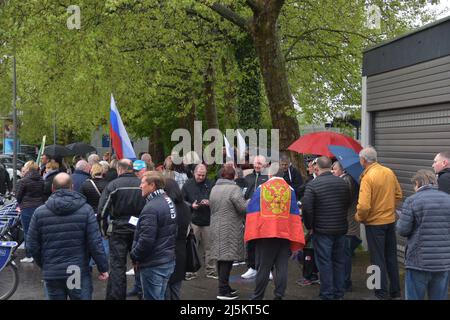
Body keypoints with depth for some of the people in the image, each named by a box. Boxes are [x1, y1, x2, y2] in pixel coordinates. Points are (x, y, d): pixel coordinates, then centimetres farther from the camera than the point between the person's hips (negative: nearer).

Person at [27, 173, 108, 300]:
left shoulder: (39, 212, -1)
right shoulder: (85, 209, -6)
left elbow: (33, 244, 3)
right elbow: (95, 243, -9)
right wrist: (103, 268, 0)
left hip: (51, 274, 2)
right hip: (79, 271, -2)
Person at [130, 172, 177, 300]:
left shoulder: (151, 208, -22)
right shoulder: (169, 201, 8)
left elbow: (146, 240, -26)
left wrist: (135, 256, -9)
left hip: (153, 265, -9)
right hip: (168, 260, 9)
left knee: (153, 297, 1)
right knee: (160, 296, 19)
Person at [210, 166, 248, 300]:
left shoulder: (214, 189, 10)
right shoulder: (234, 189, -14)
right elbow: (243, 208, -18)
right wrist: (249, 202, 1)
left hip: (216, 228, 8)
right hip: (230, 230, -8)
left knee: (221, 257, 13)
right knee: (227, 258, -4)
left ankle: (224, 287, 22)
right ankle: (223, 291, -3)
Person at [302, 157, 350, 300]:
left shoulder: (312, 185, -13)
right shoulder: (342, 183, 3)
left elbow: (307, 208, -16)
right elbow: (348, 203, 10)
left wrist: (309, 226, -2)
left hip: (322, 230, -5)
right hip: (341, 229, 5)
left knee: (324, 262, 3)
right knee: (339, 261, 14)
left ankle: (327, 294, 7)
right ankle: (339, 293, 22)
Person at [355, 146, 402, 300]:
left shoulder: (367, 178, -20)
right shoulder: (389, 172, 0)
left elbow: (364, 206, -26)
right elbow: (398, 195, 10)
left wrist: (359, 218, -8)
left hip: (375, 223, -6)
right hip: (390, 220, 6)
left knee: (378, 259, 6)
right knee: (391, 257, 17)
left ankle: (382, 294, 13)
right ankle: (395, 291, 27)